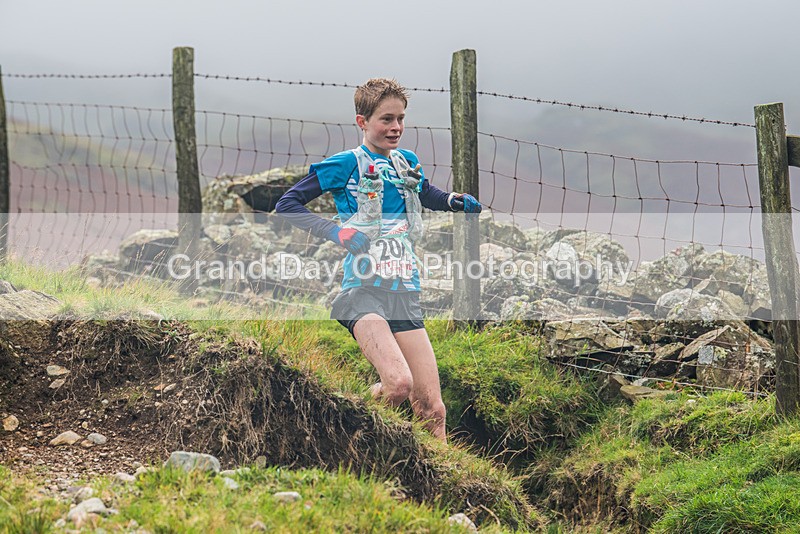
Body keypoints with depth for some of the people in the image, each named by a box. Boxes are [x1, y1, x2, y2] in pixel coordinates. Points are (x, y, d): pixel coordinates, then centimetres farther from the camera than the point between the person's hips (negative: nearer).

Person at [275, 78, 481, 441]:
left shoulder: (407, 162, 16)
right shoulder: (347, 164, -1)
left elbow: (428, 196, 38)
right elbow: (287, 205, -3)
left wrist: (456, 201, 16)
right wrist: (336, 232, -15)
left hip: (405, 293, 6)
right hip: (364, 289, -6)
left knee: (432, 409, -1)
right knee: (399, 383, -28)